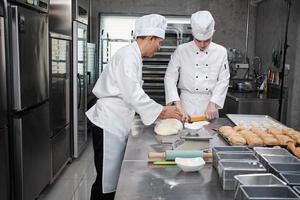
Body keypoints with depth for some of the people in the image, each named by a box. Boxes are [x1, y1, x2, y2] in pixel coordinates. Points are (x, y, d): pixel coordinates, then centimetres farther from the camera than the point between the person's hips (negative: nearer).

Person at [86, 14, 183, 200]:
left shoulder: (134, 56, 14)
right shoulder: (128, 55, -18)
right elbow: (133, 94, -24)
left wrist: (162, 109, 13)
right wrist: (161, 112, -16)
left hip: (119, 123, 10)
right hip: (109, 123, -10)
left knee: (116, 176, 16)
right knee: (107, 179, 0)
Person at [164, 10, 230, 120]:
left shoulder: (221, 52, -1)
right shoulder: (181, 50, -7)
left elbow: (223, 80, 0)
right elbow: (170, 77, -8)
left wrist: (213, 104, -10)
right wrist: (178, 105, -17)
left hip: (210, 102, 2)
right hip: (187, 103, -1)